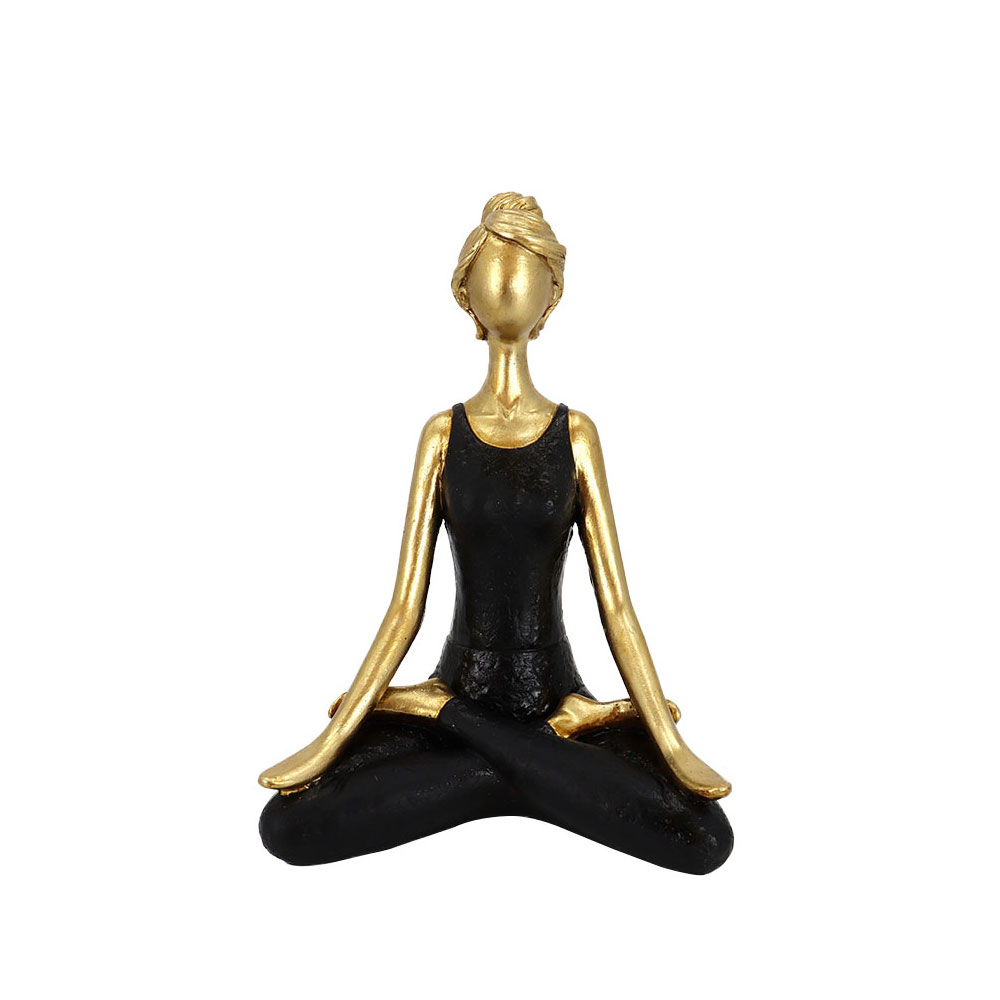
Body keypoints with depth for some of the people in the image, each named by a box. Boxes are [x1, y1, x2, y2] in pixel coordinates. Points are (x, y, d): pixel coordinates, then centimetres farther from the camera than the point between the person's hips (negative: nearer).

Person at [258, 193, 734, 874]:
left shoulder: (576, 434, 0)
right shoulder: (443, 434, 1)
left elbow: (616, 603, -2)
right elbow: (406, 603, -1)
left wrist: (672, 745, -6)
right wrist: (331, 740, -4)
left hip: (554, 694, 0)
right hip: (464, 684, 0)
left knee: (705, 839, -22)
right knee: (288, 827, -18)